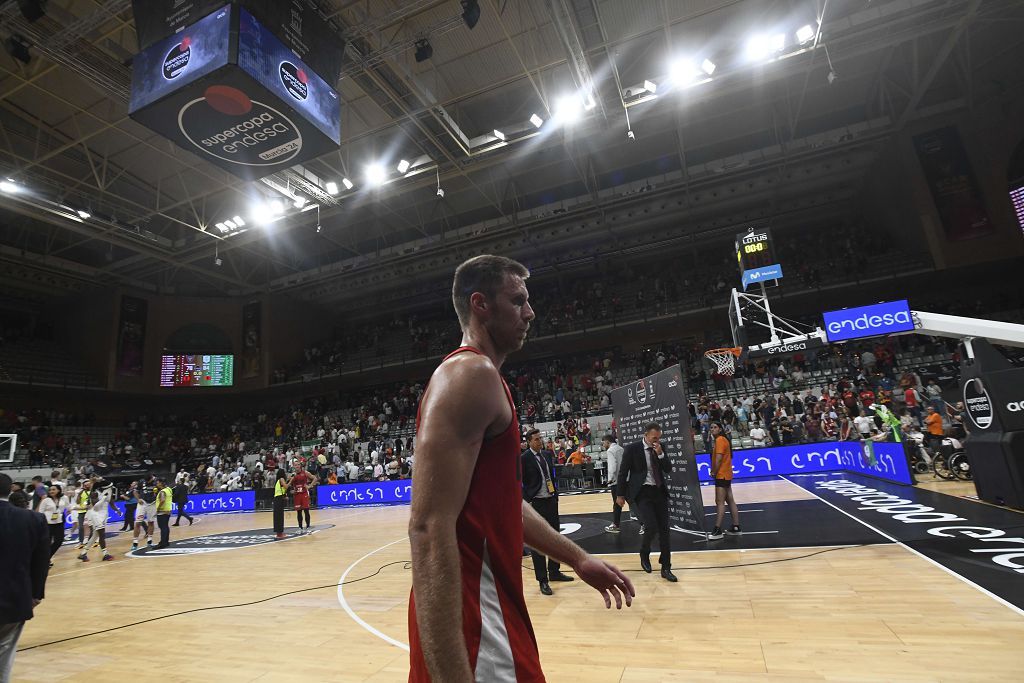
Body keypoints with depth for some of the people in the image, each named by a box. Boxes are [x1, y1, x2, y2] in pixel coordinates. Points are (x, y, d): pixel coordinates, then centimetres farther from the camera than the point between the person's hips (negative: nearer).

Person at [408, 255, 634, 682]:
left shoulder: (480, 379, 14)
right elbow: (430, 528, -28)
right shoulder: (471, 374, -19)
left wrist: (576, 558, 20)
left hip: (488, 599, 10)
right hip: (472, 613, -10)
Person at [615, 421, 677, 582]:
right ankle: (644, 554, 16)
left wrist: (660, 454, -12)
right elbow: (623, 472, -4)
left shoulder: (660, 448, 5)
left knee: (664, 530, 4)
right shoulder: (632, 449, -9)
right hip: (642, 493, -5)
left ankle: (666, 568, 15)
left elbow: (668, 469, 3)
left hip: (660, 492, 5)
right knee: (651, 527, -14)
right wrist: (621, 495, -2)